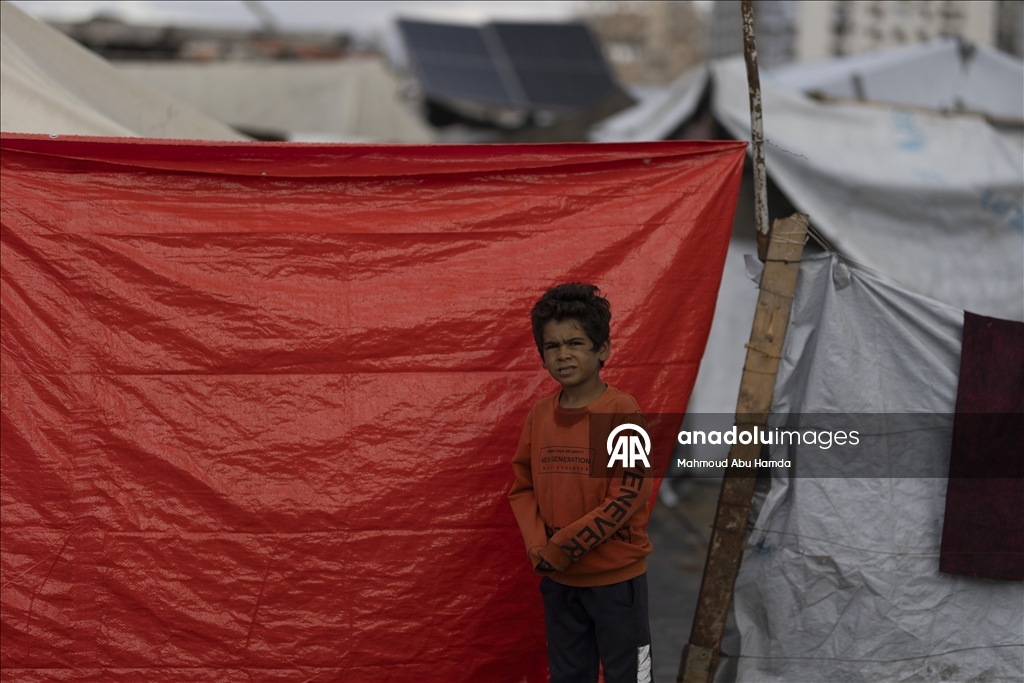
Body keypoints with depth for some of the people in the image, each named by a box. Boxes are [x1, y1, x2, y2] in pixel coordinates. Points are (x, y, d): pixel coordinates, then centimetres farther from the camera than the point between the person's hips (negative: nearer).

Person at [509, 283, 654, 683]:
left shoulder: (621, 412, -14)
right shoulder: (540, 416, 2)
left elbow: (626, 497, -18)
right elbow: (522, 489, 7)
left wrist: (563, 547, -16)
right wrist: (539, 548, -9)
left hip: (616, 577, -5)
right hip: (559, 579, 5)